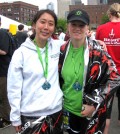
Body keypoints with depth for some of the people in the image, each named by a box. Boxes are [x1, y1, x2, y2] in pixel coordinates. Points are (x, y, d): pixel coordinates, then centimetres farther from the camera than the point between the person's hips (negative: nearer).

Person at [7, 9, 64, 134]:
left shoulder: (58, 46, -2)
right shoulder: (21, 53, -9)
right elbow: (14, 88, -6)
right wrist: (15, 118, -5)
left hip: (56, 110, 3)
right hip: (30, 114, -3)